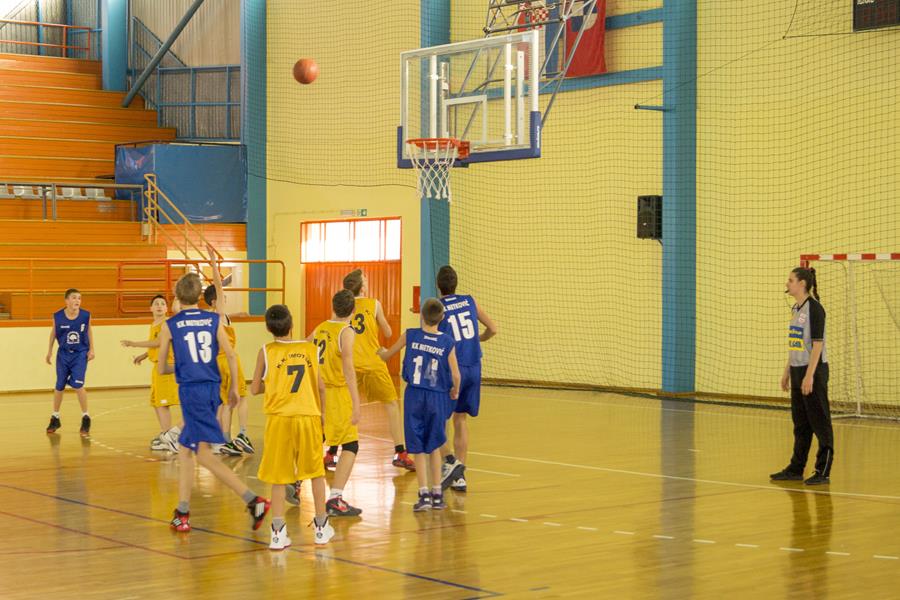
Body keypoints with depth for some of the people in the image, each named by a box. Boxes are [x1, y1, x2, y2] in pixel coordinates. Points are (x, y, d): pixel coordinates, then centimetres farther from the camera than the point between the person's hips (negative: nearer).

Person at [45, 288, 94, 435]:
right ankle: (55, 419, 27)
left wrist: (91, 349, 2)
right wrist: (49, 351, 10)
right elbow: (53, 332, 4)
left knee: (77, 385, -13)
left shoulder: (86, 315, -12)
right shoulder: (58, 316, -12)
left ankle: (86, 418, 3)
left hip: (80, 354, -1)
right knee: (59, 386, 9)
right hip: (63, 354, 2)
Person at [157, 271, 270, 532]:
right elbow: (230, 355, 0)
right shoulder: (214, 320, 6)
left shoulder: (170, 325, 0)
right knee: (185, 447, 17)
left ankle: (253, 500, -19)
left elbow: (161, 369, 6)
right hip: (212, 387, 5)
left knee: (204, 454, -6)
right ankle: (182, 513, 16)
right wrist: (234, 387, 11)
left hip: (190, 390, -5)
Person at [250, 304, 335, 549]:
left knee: (279, 476, 5)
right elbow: (321, 386, 4)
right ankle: (322, 527, 24)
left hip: (279, 418, -1)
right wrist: (321, 411, 19)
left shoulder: (266, 352, -3)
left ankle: (278, 532, -2)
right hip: (309, 416, 2)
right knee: (316, 472, 16)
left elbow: (255, 389, 1)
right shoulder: (309, 348, 2)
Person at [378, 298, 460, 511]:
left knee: (418, 448, 5)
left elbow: (386, 356, 11)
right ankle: (437, 494, 17)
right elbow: (455, 376, -6)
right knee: (434, 446, 16)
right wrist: (455, 391, 16)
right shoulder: (447, 342, -4)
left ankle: (424, 494, -2)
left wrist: (381, 351, 35)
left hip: (414, 396, -1)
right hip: (437, 397, 1)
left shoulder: (410, 335, -2)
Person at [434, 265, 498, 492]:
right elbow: (493, 329, 10)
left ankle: (450, 461, -13)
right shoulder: (470, 301, 6)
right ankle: (459, 477, 16)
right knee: (461, 420, 14)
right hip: (473, 367, 5)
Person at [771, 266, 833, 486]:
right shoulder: (796, 308, 13)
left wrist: (810, 375, -21)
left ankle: (823, 472, 3)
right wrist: (787, 371, 18)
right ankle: (796, 469, 20)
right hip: (797, 370, 9)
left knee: (820, 422, -2)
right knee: (800, 424, 14)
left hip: (813, 370, -9)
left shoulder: (814, 308, -13)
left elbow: (817, 343, -17)